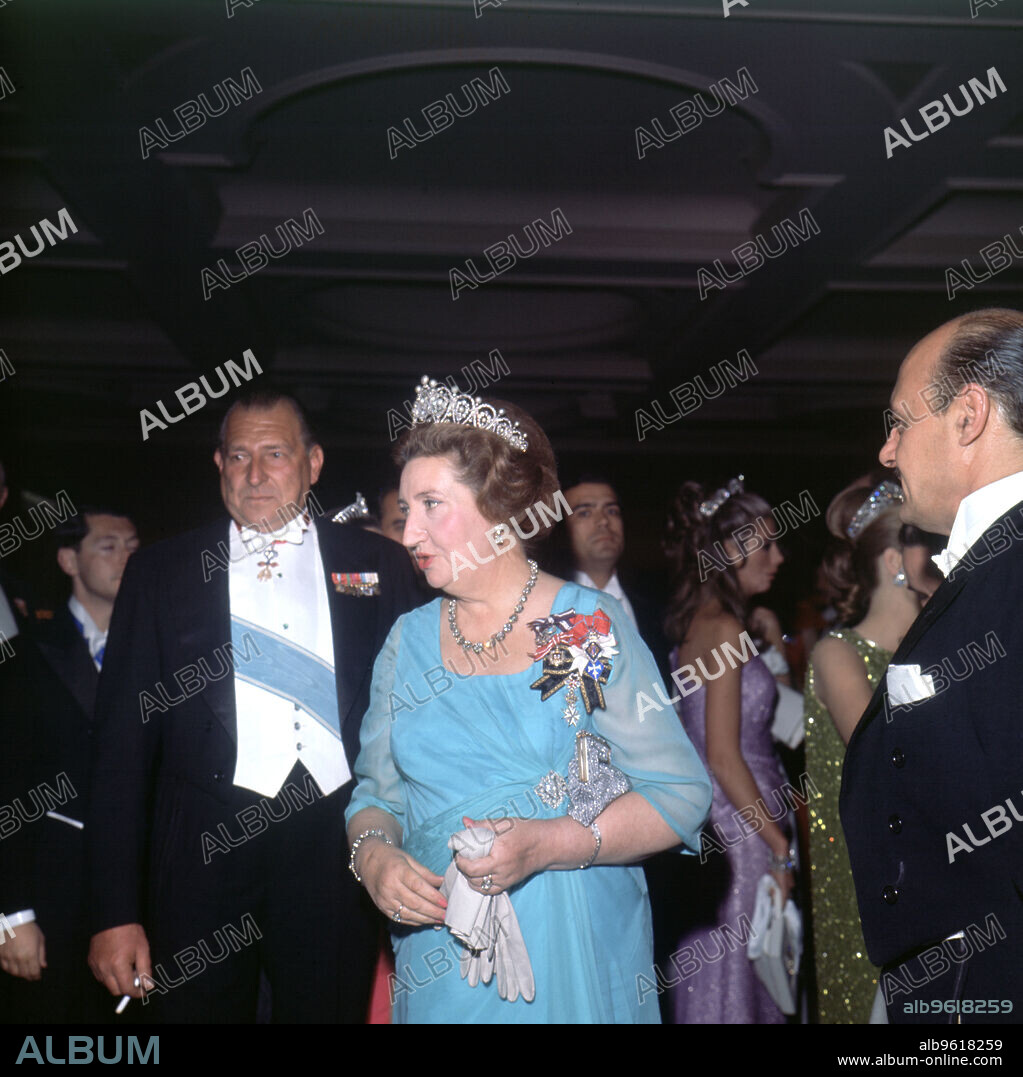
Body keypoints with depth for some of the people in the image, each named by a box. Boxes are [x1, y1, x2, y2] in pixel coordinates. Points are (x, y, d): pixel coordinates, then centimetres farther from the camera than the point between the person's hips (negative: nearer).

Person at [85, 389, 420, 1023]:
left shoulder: (379, 566, 6)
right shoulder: (161, 573, 6)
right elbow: (123, 743, 3)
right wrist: (116, 913, -3)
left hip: (336, 854, 0)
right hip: (203, 855, 0)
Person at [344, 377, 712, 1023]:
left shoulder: (592, 628, -8)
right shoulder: (409, 640, 5)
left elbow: (681, 797, -11)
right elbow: (377, 792, 10)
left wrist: (547, 845, -23)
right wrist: (373, 854, -12)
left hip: (573, 960, -3)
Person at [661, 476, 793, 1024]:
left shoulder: (698, 622, 11)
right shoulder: (724, 627, -16)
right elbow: (723, 756, -19)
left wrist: (770, 641, 12)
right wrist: (781, 848, -15)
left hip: (717, 824, 9)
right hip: (738, 832, -9)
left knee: (717, 971, 15)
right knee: (735, 975, 0)